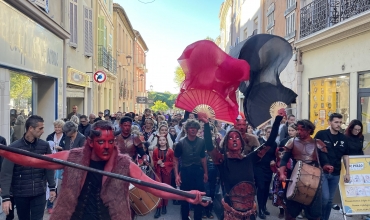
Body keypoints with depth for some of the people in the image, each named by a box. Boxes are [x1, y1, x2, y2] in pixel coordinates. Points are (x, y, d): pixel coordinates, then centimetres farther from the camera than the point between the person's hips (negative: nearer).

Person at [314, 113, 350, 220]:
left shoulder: (343, 138, 5)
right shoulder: (321, 134, -8)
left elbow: (345, 156, 12)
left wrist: (347, 172, 9)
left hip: (336, 173, 5)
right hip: (322, 171, -5)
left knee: (330, 200, 12)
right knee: (325, 197, -13)